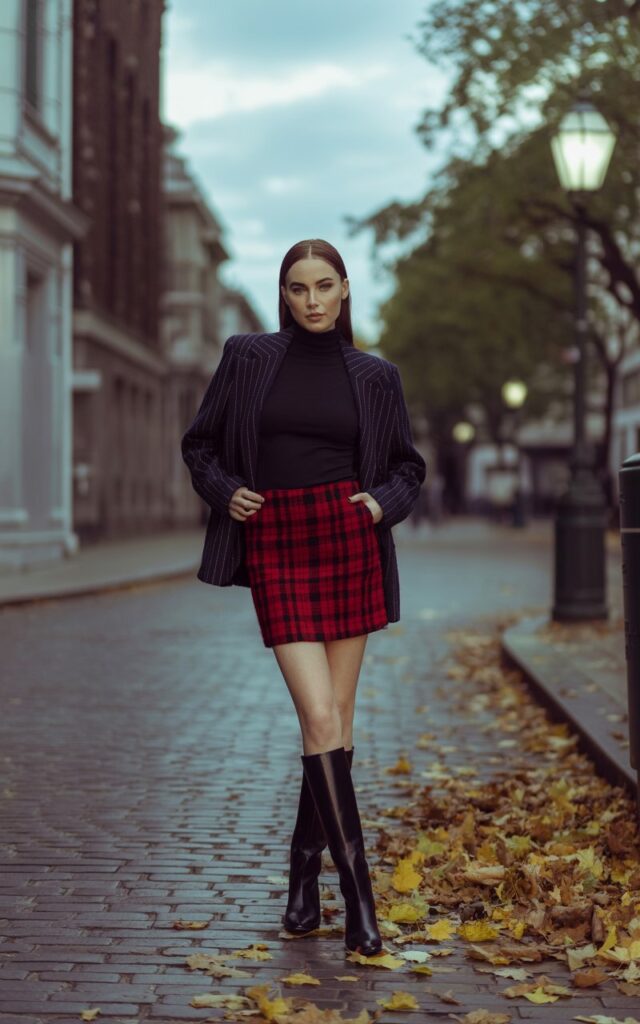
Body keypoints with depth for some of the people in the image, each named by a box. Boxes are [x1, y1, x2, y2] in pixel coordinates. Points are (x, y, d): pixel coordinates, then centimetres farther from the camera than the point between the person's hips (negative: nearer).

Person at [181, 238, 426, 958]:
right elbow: (200, 445, 14)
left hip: (349, 541, 2)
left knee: (336, 716, 4)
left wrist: (383, 503, -3)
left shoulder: (373, 376, 8)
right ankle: (358, 893, -7)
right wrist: (225, 492, -4)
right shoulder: (246, 357, 7)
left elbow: (407, 466, 17)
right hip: (276, 547, -1)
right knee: (320, 718, -11)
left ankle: (305, 867, 23)